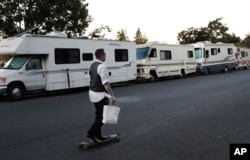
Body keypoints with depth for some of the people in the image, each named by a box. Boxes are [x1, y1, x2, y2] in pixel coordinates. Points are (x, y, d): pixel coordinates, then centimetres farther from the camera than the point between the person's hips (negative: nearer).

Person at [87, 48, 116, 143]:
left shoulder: (92, 65, 8)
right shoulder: (102, 67, -20)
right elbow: (106, 83, -25)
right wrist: (112, 96, -24)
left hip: (92, 92, 9)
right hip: (100, 95, -9)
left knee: (99, 115, 18)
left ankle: (98, 136, 24)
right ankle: (91, 133, 2)